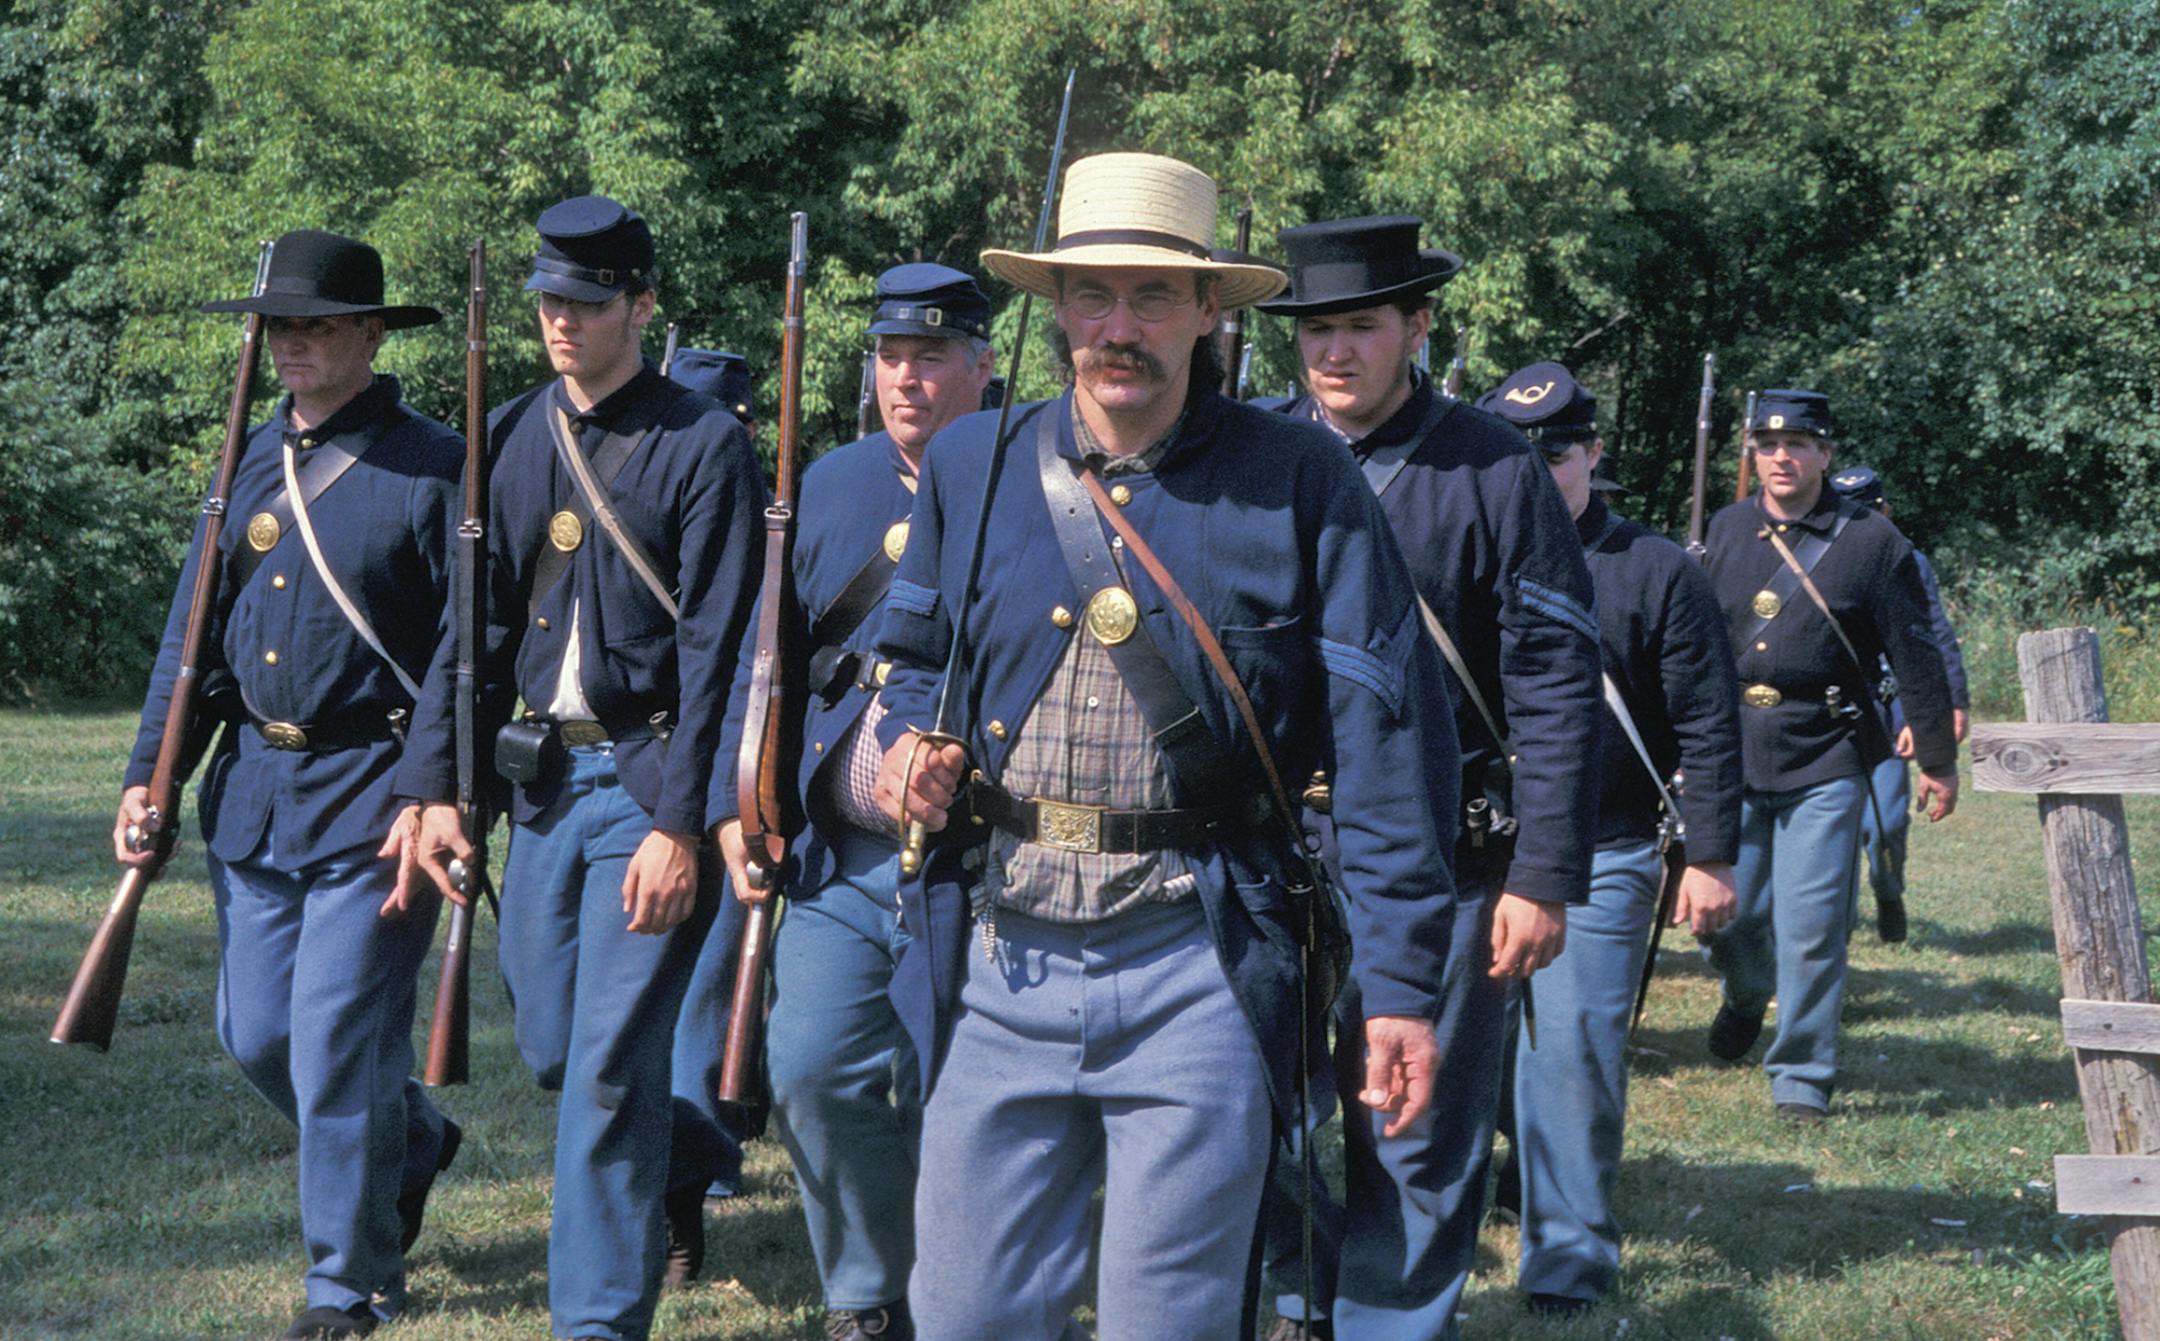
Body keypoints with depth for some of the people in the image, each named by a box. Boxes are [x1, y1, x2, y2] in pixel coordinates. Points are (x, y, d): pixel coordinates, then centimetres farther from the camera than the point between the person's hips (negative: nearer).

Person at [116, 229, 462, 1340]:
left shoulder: (430, 469, -8)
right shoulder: (252, 459, 10)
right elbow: (194, 629, 15)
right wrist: (151, 772, 7)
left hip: (370, 797, -7)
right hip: (253, 788, 7)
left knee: (337, 1045, -5)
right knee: (256, 1036, 12)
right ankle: (410, 1145, 38)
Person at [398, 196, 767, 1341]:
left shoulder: (703, 447, -9)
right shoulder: (509, 440, 8)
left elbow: (716, 648, -13)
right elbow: (471, 622, 10)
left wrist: (680, 825, -18)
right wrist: (437, 787, 4)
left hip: (649, 782, -6)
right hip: (541, 773, 6)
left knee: (609, 1065, -8)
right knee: (549, 1050, 13)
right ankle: (681, 1166, 41)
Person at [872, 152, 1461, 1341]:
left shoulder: (1298, 482, -3)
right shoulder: (970, 465, 8)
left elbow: (1384, 740, -4)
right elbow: (912, 657, 22)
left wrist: (1400, 979, -9)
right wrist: (910, 740, -2)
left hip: (1203, 966, -3)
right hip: (1002, 958, 3)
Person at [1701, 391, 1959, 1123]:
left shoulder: (1870, 540, -3)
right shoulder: (1727, 529, 7)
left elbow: (1916, 656, 1)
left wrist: (1938, 760, 3)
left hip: (1825, 759, -3)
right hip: (1730, 752, 3)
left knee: (1811, 925, -6)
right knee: (1727, 915, 8)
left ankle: (1801, 1076, 7)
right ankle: (1746, 996, 41)